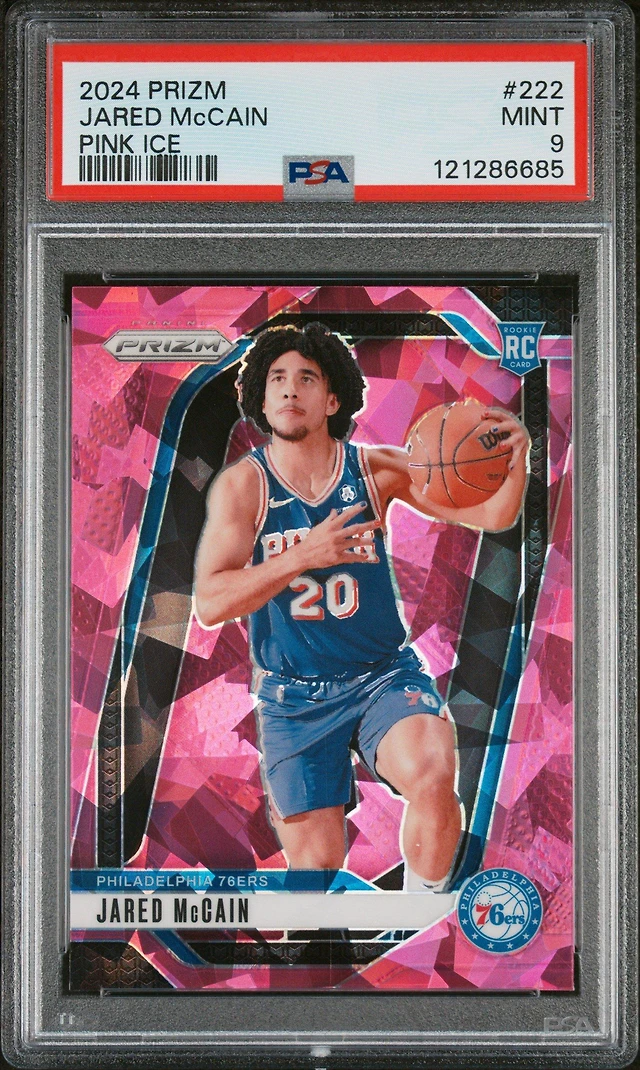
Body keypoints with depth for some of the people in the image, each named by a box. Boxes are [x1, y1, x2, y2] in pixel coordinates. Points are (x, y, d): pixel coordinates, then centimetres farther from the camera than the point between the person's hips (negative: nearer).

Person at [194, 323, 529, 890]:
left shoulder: (377, 469, -5)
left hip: (384, 674, 0)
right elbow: (210, 604, -18)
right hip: (294, 696, 0)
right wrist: (303, 556, -31)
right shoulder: (243, 484, -8)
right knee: (316, 865, 1)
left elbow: (489, 514, -7)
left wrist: (516, 460, -30)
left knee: (433, 778, -30)